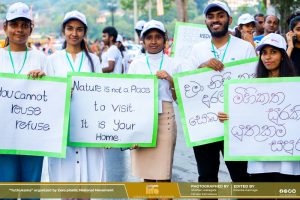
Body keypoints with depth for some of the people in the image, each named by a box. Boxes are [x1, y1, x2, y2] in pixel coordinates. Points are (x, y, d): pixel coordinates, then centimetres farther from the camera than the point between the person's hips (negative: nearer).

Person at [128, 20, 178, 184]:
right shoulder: (136, 64, 8)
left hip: (164, 118, -1)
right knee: (146, 172, 5)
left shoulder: (172, 64, 7)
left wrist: (170, 80, -11)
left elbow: (178, 98, 5)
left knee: (163, 172, -5)